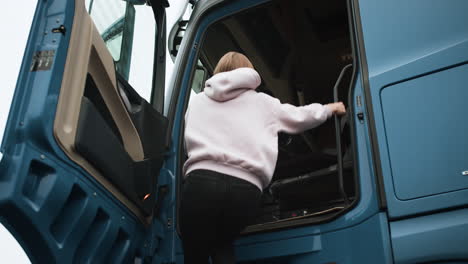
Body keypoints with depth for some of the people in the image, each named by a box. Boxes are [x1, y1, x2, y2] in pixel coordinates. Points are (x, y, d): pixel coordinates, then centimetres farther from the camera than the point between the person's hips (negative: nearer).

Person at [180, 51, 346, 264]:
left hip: (202, 180, -1)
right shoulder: (263, 102, 24)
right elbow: (301, 116, 36)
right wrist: (330, 109, 55)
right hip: (246, 188, 1)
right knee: (222, 246, 27)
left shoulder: (196, 101, 25)